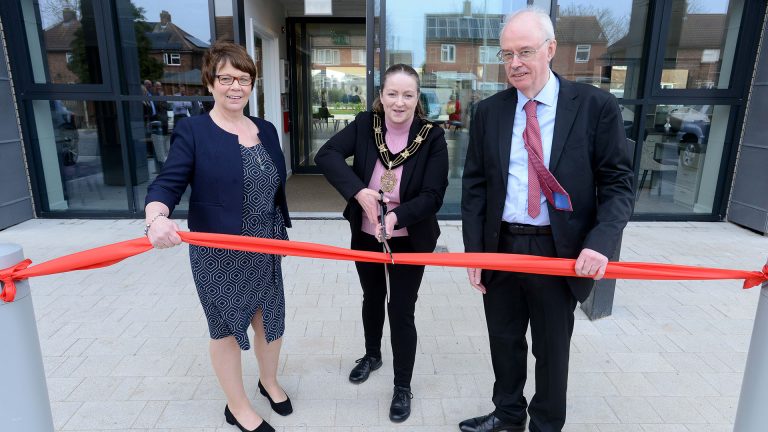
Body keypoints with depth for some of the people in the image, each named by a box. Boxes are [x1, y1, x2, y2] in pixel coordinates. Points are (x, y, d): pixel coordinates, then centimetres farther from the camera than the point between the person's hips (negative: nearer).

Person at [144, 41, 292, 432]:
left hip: (265, 249, 5)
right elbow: (167, 184, -17)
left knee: (271, 318, 17)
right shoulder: (193, 131, -9)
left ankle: (269, 382, 43)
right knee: (226, 327, 10)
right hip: (218, 253, -5)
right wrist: (157, 219, -38)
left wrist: (281, 233, 16)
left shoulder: (266, 130, 7)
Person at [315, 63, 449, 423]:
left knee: (401, 309, 4)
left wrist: (397, 216, -38)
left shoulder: (432, 137, -16)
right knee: (372, 298, 23)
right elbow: (326, 155, -22)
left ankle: (403, 387, 25)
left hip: (409, 241, -3)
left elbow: (433, 196, -21)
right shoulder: (365, 124, -10)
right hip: (365, 236, 3)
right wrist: (358, 191, -36)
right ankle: (372, 355, 50)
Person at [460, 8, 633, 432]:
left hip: (561, 251, -2)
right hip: (500, 247, 3)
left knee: (552, 348, 15)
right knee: (504, 341, 18)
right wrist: (473, 250, -2)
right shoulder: (488, 111, 3)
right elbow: (474, 185, 3)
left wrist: (601, 241, -19)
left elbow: (617, 183, -4)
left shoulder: (596, 106, -5)